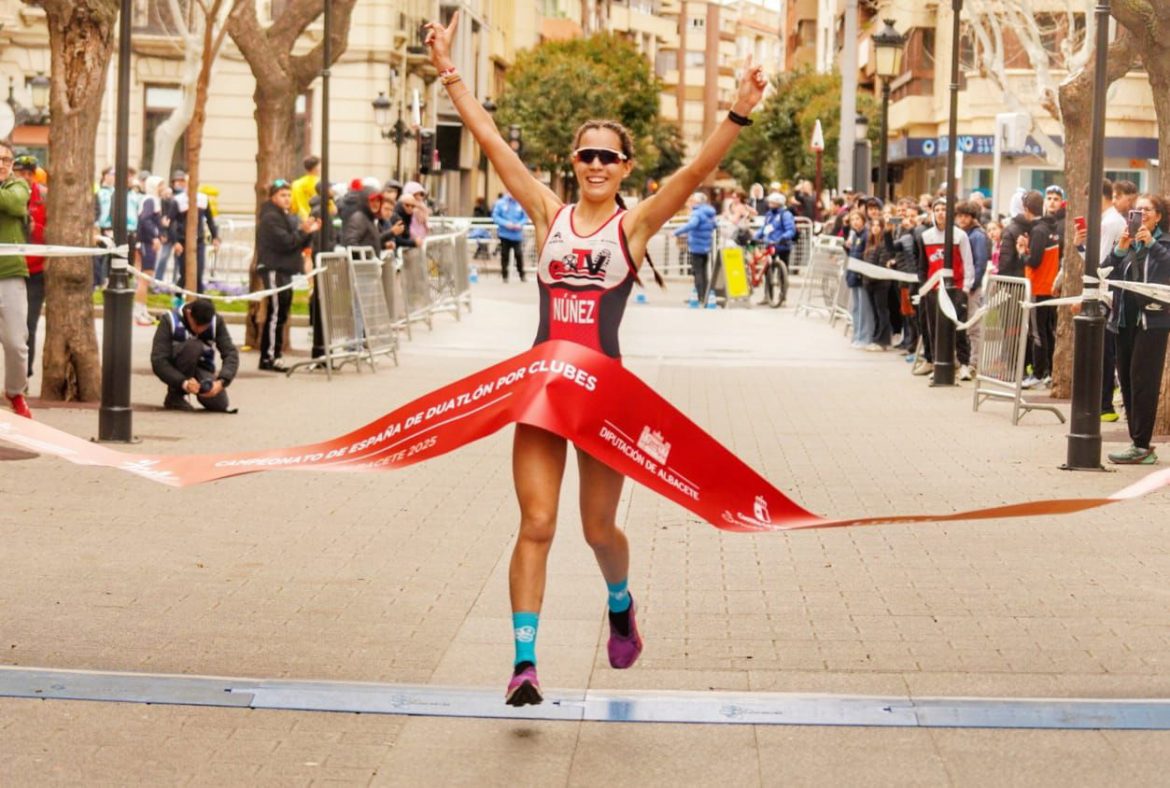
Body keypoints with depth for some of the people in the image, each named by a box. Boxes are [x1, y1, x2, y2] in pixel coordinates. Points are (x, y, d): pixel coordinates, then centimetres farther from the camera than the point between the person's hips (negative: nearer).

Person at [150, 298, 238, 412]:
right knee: (193, 346, -33)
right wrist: (183, 382, -41)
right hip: (174, 369, -2)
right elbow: (158, 361, -27)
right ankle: (175, 397, -17)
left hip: (202, 369, 2)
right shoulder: (170, 321, -21)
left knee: (219, 404, -25)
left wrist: (221, 381, -37)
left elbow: (231, 354, -18)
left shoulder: (217, 322, -13)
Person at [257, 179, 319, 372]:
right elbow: (284, 243, -19)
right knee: (275, 313, -13)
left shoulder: (290, 217, 20)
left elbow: (301, 245, 18)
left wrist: (309, 232, 2)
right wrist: (302, 231, -19)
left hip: (285, 270, 10)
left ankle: (274, 356, 13)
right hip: (272, 269, -10)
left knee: (281, 315, 9)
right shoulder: (270, 218, -9)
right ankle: (269, 357, -13)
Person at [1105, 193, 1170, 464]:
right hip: (1126, 317, 6)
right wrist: (1119, 250, -9)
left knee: (1142, 380, -10)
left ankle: (1141, 445, -9)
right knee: (1127, 380, 6)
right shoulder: (1128, 244, 14)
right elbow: (1111, 274, 5)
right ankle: (1139, 444, 11)